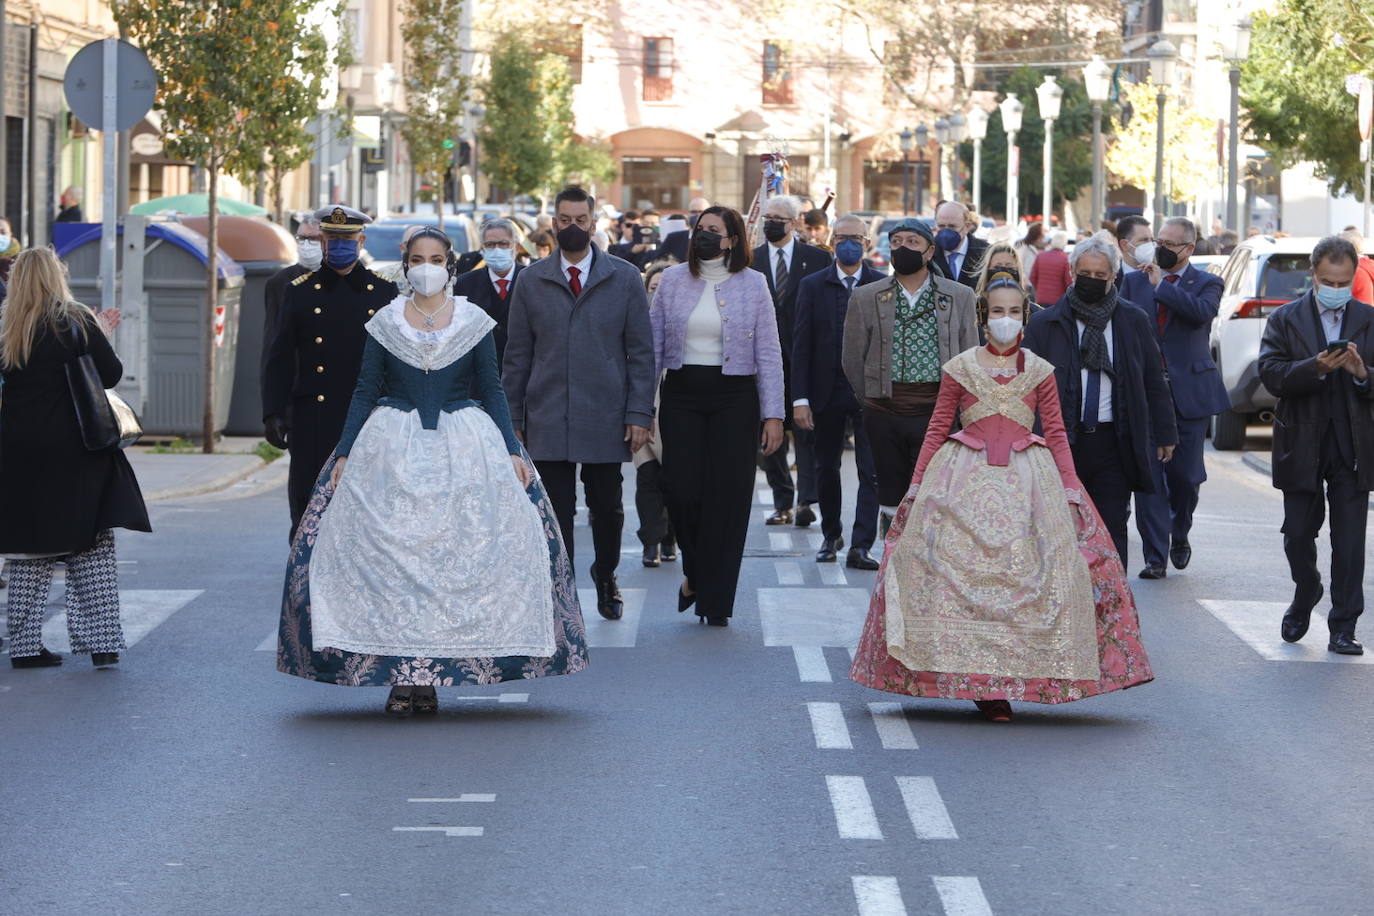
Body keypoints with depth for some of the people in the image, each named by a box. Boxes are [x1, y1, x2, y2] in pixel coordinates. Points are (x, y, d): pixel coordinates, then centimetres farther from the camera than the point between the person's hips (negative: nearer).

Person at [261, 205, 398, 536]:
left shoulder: (385, 292, 7)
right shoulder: (300, 291, 7)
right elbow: (279, 359, 7)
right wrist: (273, 413, -2)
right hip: (313, 425, 0)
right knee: (307, 510, -3)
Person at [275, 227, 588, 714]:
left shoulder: (475, 323, 4)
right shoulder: (384, 323, 5)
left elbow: (493, 392, 6)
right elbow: (365, 392, 6)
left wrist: (512, 451, -3)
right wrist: (343, 454, 0)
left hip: (463, 450, 0)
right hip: (394, 451, 0)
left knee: (458, 556, -5)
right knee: (390, 558, -5)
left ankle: (430, 676, 1)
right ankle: (401, 674, 0)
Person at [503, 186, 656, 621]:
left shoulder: (624, 279, 4)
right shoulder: (531, 281, 7)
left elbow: (641, 352, 3)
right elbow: (517, 355, 9)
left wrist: (639, 414, -4)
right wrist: (513, 418, 4)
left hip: (605, 419, 0)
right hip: (547, 418, 0)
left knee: (607, 509, 9)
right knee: (555, 515, -2)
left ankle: (606, 576, 34)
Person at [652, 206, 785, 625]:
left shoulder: (752, 284, 1)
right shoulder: (673, 279, 5)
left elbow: (768, 354, 1)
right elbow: (654, 346, 7)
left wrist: (773, 415, -4)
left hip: (733, 397, -1)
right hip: (682, 395, 1)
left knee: (727, 498, -2)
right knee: (681, 491, -8)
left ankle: (716, 603, 7)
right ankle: (695, 571, 20)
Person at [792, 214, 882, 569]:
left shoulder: (884, 286, 1)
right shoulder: (813, 286, 4)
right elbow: (802, 345, 1)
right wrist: (800, 399, -6)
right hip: (826, 391, 2)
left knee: (870, 473, -8)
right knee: (826, 469, 13)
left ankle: (860, 546, -7)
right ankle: (831, 535, 31)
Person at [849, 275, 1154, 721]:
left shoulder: (1039, 371, 10)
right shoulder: (958, 368, 8)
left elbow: (1056, 434, 11)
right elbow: (937, 431, 11)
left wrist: (1070, 487, 2)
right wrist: (917, 486, 6)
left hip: (1026, 480, 1)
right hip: (965, 479, -1)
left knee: (1025, 574, -9)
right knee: (960, 569, -11)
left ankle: (997, 684, -4)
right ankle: (975, 678, -5)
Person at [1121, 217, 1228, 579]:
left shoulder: (1206, 284, 2)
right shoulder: (1134, 281, 9)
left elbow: (1201, 312, -19)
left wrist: (1161, 284, -14)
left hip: (1189, 392, -1)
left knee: (1185, 474, 5)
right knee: (1149, 476, -4)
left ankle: (1179, 534, 32)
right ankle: (1155, 556, -1)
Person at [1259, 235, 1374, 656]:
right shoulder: (1285, 319, 3)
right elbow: (1271, 375, -10)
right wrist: (1316, 367, -24)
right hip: (1302, 445, 0)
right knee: (1298, 534, 8)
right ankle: (1306, 594, 36)